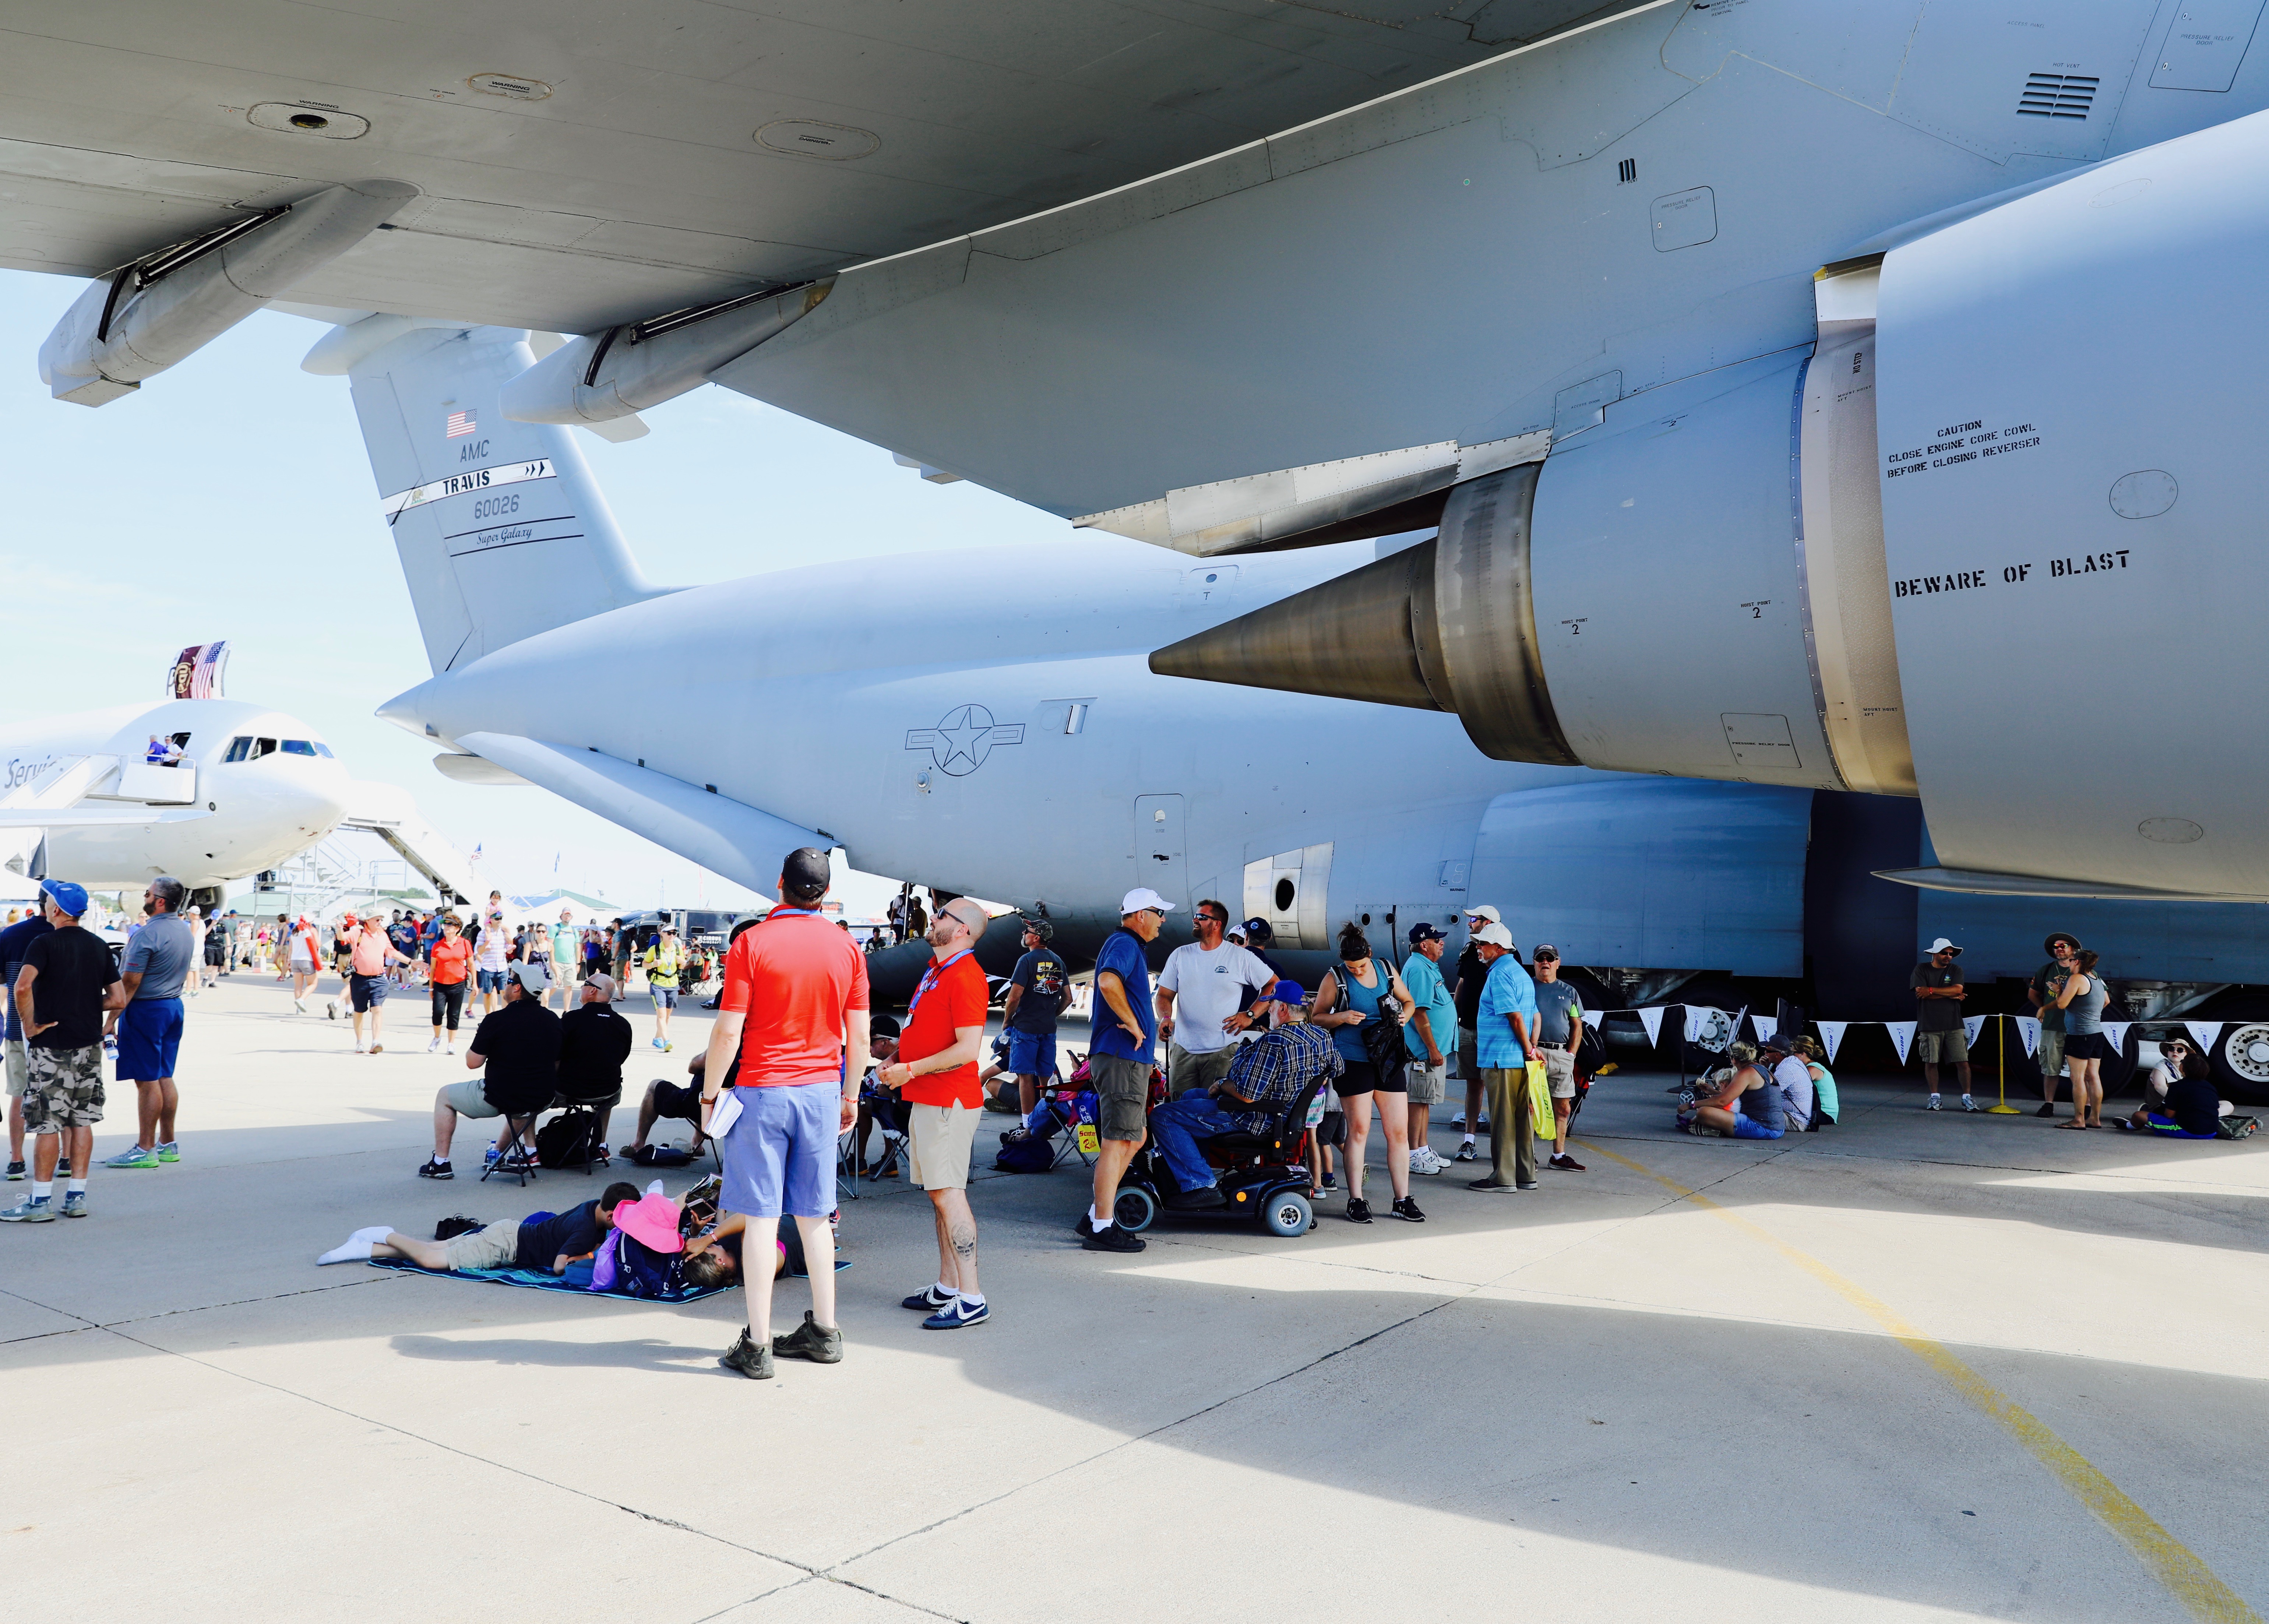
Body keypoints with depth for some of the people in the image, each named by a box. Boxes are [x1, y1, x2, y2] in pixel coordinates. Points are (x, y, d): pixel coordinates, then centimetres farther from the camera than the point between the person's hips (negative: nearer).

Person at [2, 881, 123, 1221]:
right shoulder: (99, 946, 7)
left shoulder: (44, 944, -10)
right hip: (89, 1044, 5)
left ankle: (41, 1201, 4)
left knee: (47, 1123, 0)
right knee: (82, 1120, 9)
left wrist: (30, 1025, -15)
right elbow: (118, 999, 6)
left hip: (50, 1046, -5)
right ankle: (77, 1197, 12)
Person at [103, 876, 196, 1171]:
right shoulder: (186, 931, 9)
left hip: (146, 1010, -9)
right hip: (174, 1007, 9)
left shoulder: (148, 934, -18)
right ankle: (168, 1144, 18)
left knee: (146, 1081, -4)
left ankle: (145, 1149, 1)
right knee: (164, 1077, 13)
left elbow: (130, 983, -19)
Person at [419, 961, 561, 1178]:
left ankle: (440, 1163, 20)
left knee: (445, 1097, 20)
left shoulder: (496, 1020, -16)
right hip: (542, 1100, 5)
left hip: (498, 1099, -5)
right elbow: (557, 1065, 8)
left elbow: (473, 1062, -8)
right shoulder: (553, 1020, -2)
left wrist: (480, 1042, 11)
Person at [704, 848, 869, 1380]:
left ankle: (758, 1346, 5)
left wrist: (709, 1096, 1)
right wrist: (849, 1097, 17)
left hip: (761, 1091, -3)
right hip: (821, 1092, 4)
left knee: (762, 1217, 1)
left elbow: (727, 1032, -11)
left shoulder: (751, 943, -9)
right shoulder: (846, 948, 1)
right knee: (813, 1216, 13)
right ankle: (824, 1332, 20)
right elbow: (858, 1038, 4)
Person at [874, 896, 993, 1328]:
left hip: (948, 1102, -10)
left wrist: (910, 1070, -19)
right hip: (926, 1098, 10)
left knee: (948, 1195, -10)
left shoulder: (966, 977, -17)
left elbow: (967, 1049, -24)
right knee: (938, 1193, 14)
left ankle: (972, 1300, -7)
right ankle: (948, 1287, 23)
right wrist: (895, 1059, 11)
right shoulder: (935, 970, 16)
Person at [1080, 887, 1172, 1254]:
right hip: (1123, 1057, -11)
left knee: (1135, 1137, 15)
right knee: (1118, 1141, -8)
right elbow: (1108, 981, -32)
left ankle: (1095, 1217, 19)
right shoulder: (1124, 944, -12)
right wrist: (1133, 1024, -22)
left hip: (1129, 1057, 11)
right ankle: (1103, 1228, -4)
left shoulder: (1128, 946, 22)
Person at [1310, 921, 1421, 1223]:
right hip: (1353, 1061, -4)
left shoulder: (1387, 970, 7)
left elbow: (1409, 1001, 20)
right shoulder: (1335, 978, -3)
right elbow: (1317, 1017, 1)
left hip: (1389, 1059, 4)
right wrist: (1342, 1017, -17)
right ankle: (1356, 1201, 6)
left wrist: (1405, 1015, -2)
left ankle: (1402, 1200, 11)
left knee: (1399, 1130, 3)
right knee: (1358, 1129, -3)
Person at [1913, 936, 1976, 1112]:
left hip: (1954, 1025, 1)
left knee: (1963, 1062, -2)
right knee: (1930, 1062, 2)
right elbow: (1920, 993, -11)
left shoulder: (1956, 970, 8)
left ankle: (1966, 1097, 8)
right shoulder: (1921, 970, 3)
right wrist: (1951, 995, -7)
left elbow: (1958, 989, -10)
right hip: (1929, 1025, -1)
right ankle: (1935, 1097, 14)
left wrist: (1931, 990, -13)